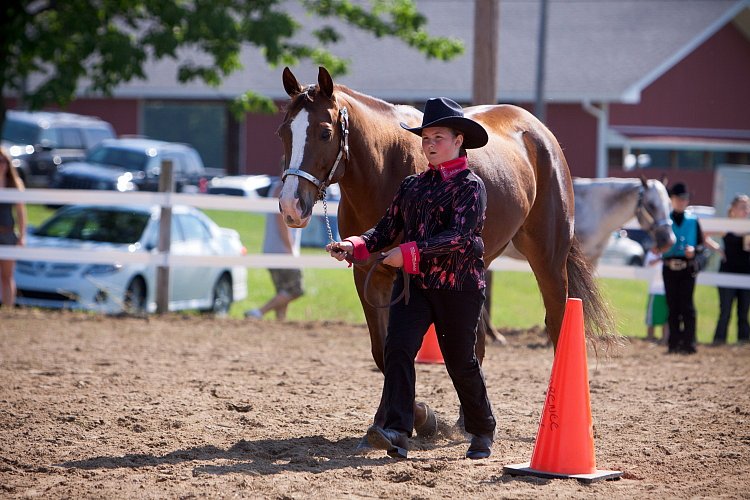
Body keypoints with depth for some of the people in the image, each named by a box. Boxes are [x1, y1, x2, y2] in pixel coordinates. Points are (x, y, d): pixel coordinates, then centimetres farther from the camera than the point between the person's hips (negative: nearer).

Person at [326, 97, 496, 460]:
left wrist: (411, 252, -28)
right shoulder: (412, 185, 12)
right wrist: (356, 246, -9)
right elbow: (388, 229, 10)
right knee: (397, 347, -16)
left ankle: (482, 431, 28)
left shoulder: (470, 186, -6)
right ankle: (397, 432, -24)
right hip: (412, 283, 5)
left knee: (460, 362, 6)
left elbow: (459, 236, -20)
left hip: (459, 284, -4)